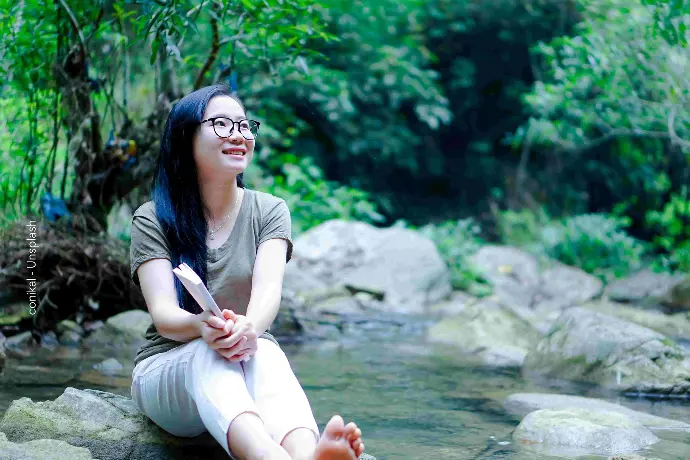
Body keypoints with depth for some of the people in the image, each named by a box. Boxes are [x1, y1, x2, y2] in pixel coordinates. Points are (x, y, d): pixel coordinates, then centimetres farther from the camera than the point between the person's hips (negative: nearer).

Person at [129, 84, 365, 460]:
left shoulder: (269, 211, 4)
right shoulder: (152, 219, -1)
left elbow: (268, 288, -14)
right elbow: (162, 313, -14)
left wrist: (249, 328, -39)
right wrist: (204, 326, -39)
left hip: (249, 368, 2)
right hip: (167, 369, -1)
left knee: (264, 352, -34)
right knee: (209, 354, -36)